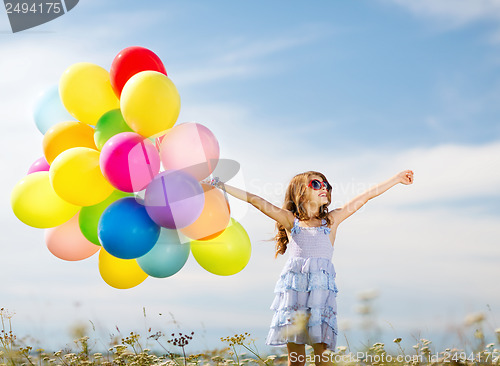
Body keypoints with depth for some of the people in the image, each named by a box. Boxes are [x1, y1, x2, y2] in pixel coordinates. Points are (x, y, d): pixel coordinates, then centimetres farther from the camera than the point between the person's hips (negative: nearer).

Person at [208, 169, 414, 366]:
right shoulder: (290, 221, 13)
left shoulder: (332, 220, 15)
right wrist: (223, 187, 4)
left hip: (321, 289, 0)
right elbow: (256, 201, 8)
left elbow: (366, 196, 16)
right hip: (293, 289, 0)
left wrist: (397, 178, 20)